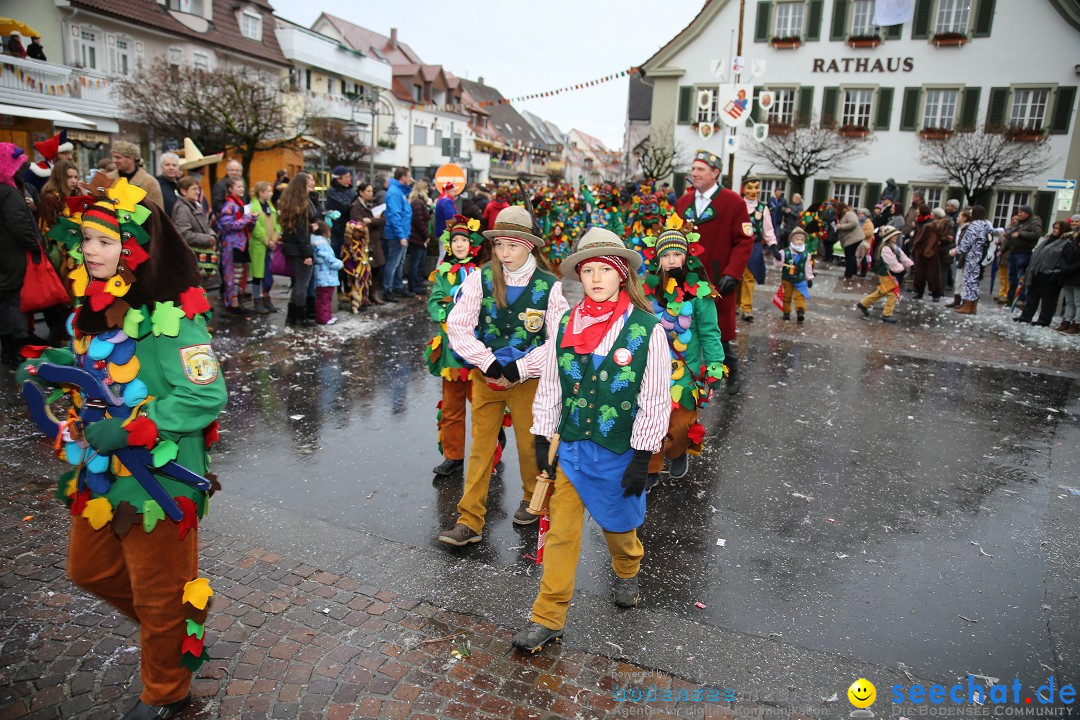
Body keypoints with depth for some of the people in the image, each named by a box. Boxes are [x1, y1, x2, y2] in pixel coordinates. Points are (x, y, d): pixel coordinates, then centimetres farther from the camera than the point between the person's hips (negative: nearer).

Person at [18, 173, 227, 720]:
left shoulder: (170, 316, -24)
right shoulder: (94, 306, 3)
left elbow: (207, 394, -28)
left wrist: (130, 431, -27)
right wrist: (45, 365, 1)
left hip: (157, 479, -8)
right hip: (98, 474, 9)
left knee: (159, 597, 11)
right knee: (89, 570, 26)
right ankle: (173, 632, 50)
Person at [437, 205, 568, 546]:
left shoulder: (549, 286, -9)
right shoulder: (481, 278, -7)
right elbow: (458, 325, -10)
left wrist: (519, 369, -17)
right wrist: (489, 363, -16)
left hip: (528, 379, -1)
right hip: (485, 376, 1)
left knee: (530, 443, 13)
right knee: (480, 447, 6)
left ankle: (533, 499, 39)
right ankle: (469, 521, 12)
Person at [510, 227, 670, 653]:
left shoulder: (647, 329, -14)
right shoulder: (565, 324, -3)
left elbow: (656, 399, -10)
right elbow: (549, 387, 4)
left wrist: (642, 458, -10)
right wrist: (542, 439, 2)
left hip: (617, 451, -2)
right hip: (568, 446, 2)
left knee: (617, 523, 20)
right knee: (560, 532, 7)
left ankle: (627, 573, 54)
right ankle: (548, 618, 22)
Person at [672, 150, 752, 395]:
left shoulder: (734, 202, -6)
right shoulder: (682, 203, 9)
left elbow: (745, 241, -9)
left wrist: (732, 274, -18)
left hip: (717, 282, -4)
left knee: (720, 333, 7)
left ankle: (731, 373, 30)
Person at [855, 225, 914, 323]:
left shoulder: (895, 247, 12)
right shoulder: (886, 249, -20)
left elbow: (903, 257, 11)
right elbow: (893, 263, -23)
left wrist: (910, 264, 1)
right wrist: (902, 268, -15)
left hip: (891, 274, 10)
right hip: (886, 274, -10)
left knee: (881, 293, 19)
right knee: (893, 293, -8)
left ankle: (863, 304, 29)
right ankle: (887, 314, -2)